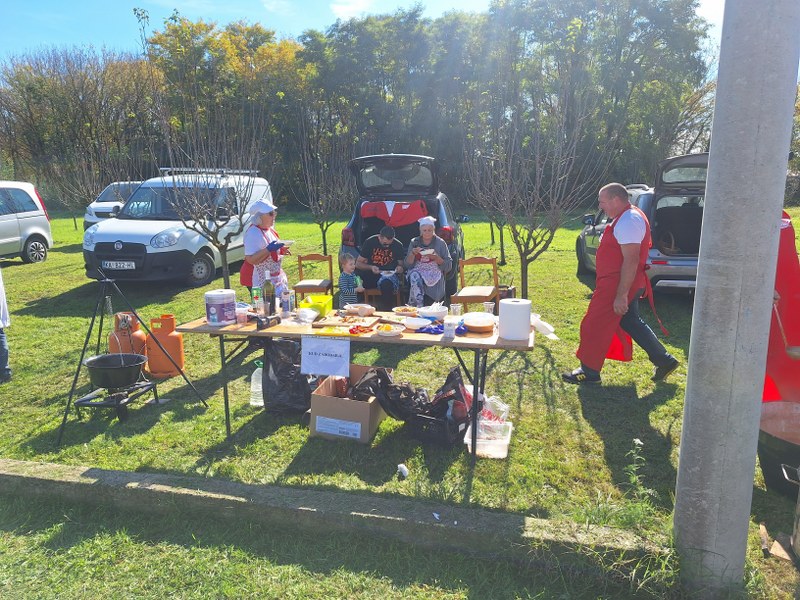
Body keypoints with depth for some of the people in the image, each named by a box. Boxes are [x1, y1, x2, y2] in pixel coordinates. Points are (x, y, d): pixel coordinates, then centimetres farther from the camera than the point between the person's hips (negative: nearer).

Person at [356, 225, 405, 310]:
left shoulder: (398, 245, 4)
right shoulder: (370, 242, 2)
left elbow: (401, 264, 18)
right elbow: (358, 263, 4)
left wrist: (400, 268, -7)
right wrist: (370, 267, -15)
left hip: (390, 274, -1)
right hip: (372, 274, 1)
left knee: (387, 284, -38)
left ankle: (386, 311, -22)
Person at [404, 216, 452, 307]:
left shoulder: (440, 243, 5)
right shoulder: (414, 242, 11)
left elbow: (448, 266, 1)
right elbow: (408, 265, 7)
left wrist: (436, 258, -15)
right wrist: (413, 253, -11)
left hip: (434, 273, -2)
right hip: (417, 271, 2)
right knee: (414, 276, -34)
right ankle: (418, 306, -34)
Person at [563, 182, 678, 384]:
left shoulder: (627, 222, -21)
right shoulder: (628, 217, 13)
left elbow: (631, 260, -27)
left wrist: (621, 295, -27)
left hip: (618, 285, -11)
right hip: (626, 284, 11)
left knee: (595, 326, -1)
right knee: (631, 323, 20)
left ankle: (589, 372, 11)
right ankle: (664, 360, 26)